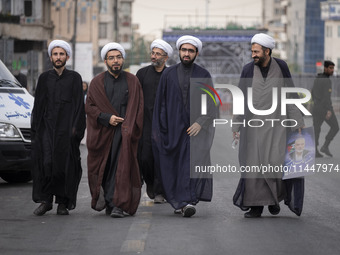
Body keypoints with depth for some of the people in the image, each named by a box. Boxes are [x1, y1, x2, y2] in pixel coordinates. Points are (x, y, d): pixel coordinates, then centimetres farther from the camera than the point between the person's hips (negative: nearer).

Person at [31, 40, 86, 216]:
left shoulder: (74, 78, 7)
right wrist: (35, 128, 4)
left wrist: (76, 128, -6)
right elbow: (38, 104, 12)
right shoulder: (44, 78, 12)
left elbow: (79, 104, 3)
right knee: (46, 162, -11)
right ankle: (45, 200, -4)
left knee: (65, 165, -3)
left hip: (66, 127, -1)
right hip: (47, 126, 1)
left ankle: (63, 203, 5)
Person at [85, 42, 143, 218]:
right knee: (102, 168, 5)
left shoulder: (132, 81, 9)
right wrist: (106, 118, -11)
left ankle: (116, 204, -13)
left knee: (121, 168, -10)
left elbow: (139, 109, 8)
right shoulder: (97, 82, 9)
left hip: (125, 133, -1)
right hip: (102, 132, 1)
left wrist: (132, 130, -4)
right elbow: (89, 106, 4)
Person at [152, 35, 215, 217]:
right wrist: (157, 130, 3)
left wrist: (200, 122, -13)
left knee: (194, 163, -18)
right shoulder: (168, 74, 8)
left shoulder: (203, 76, 5)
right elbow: (160, 103, 9)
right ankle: (179, 202, 14)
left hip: (196, 128, -2)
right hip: (173, 128, 2)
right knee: (172, 167, 2)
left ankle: (186, 202, -24)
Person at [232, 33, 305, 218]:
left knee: (275, 162, -11)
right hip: (253, 125, 1)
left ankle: (275, 197, 14)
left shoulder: (281, 68, 2)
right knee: (253, 165, -3)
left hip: (276, 125, -1)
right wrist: (236, 125, 6)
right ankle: (256, 205, 4)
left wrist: (297, 122, 2)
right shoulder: (248, 70, 3)